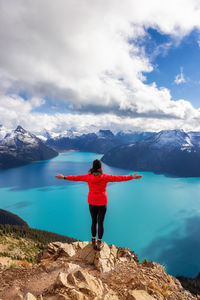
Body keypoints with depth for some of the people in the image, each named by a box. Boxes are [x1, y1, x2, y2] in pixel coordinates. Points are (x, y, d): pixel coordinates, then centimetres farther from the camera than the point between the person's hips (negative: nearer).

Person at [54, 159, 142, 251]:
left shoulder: (88, 177, -10)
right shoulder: (105, 177, -15)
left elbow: (76, 177, -2)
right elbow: (119, 178, -13)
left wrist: (63, 177, 11)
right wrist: (132, 177, -5)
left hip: (92, 203, 2)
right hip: (102, 203, -2)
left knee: (94, 221, 21)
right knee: (100, 223, 12)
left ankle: (94, 241, 34)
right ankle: (99, 243, 23)